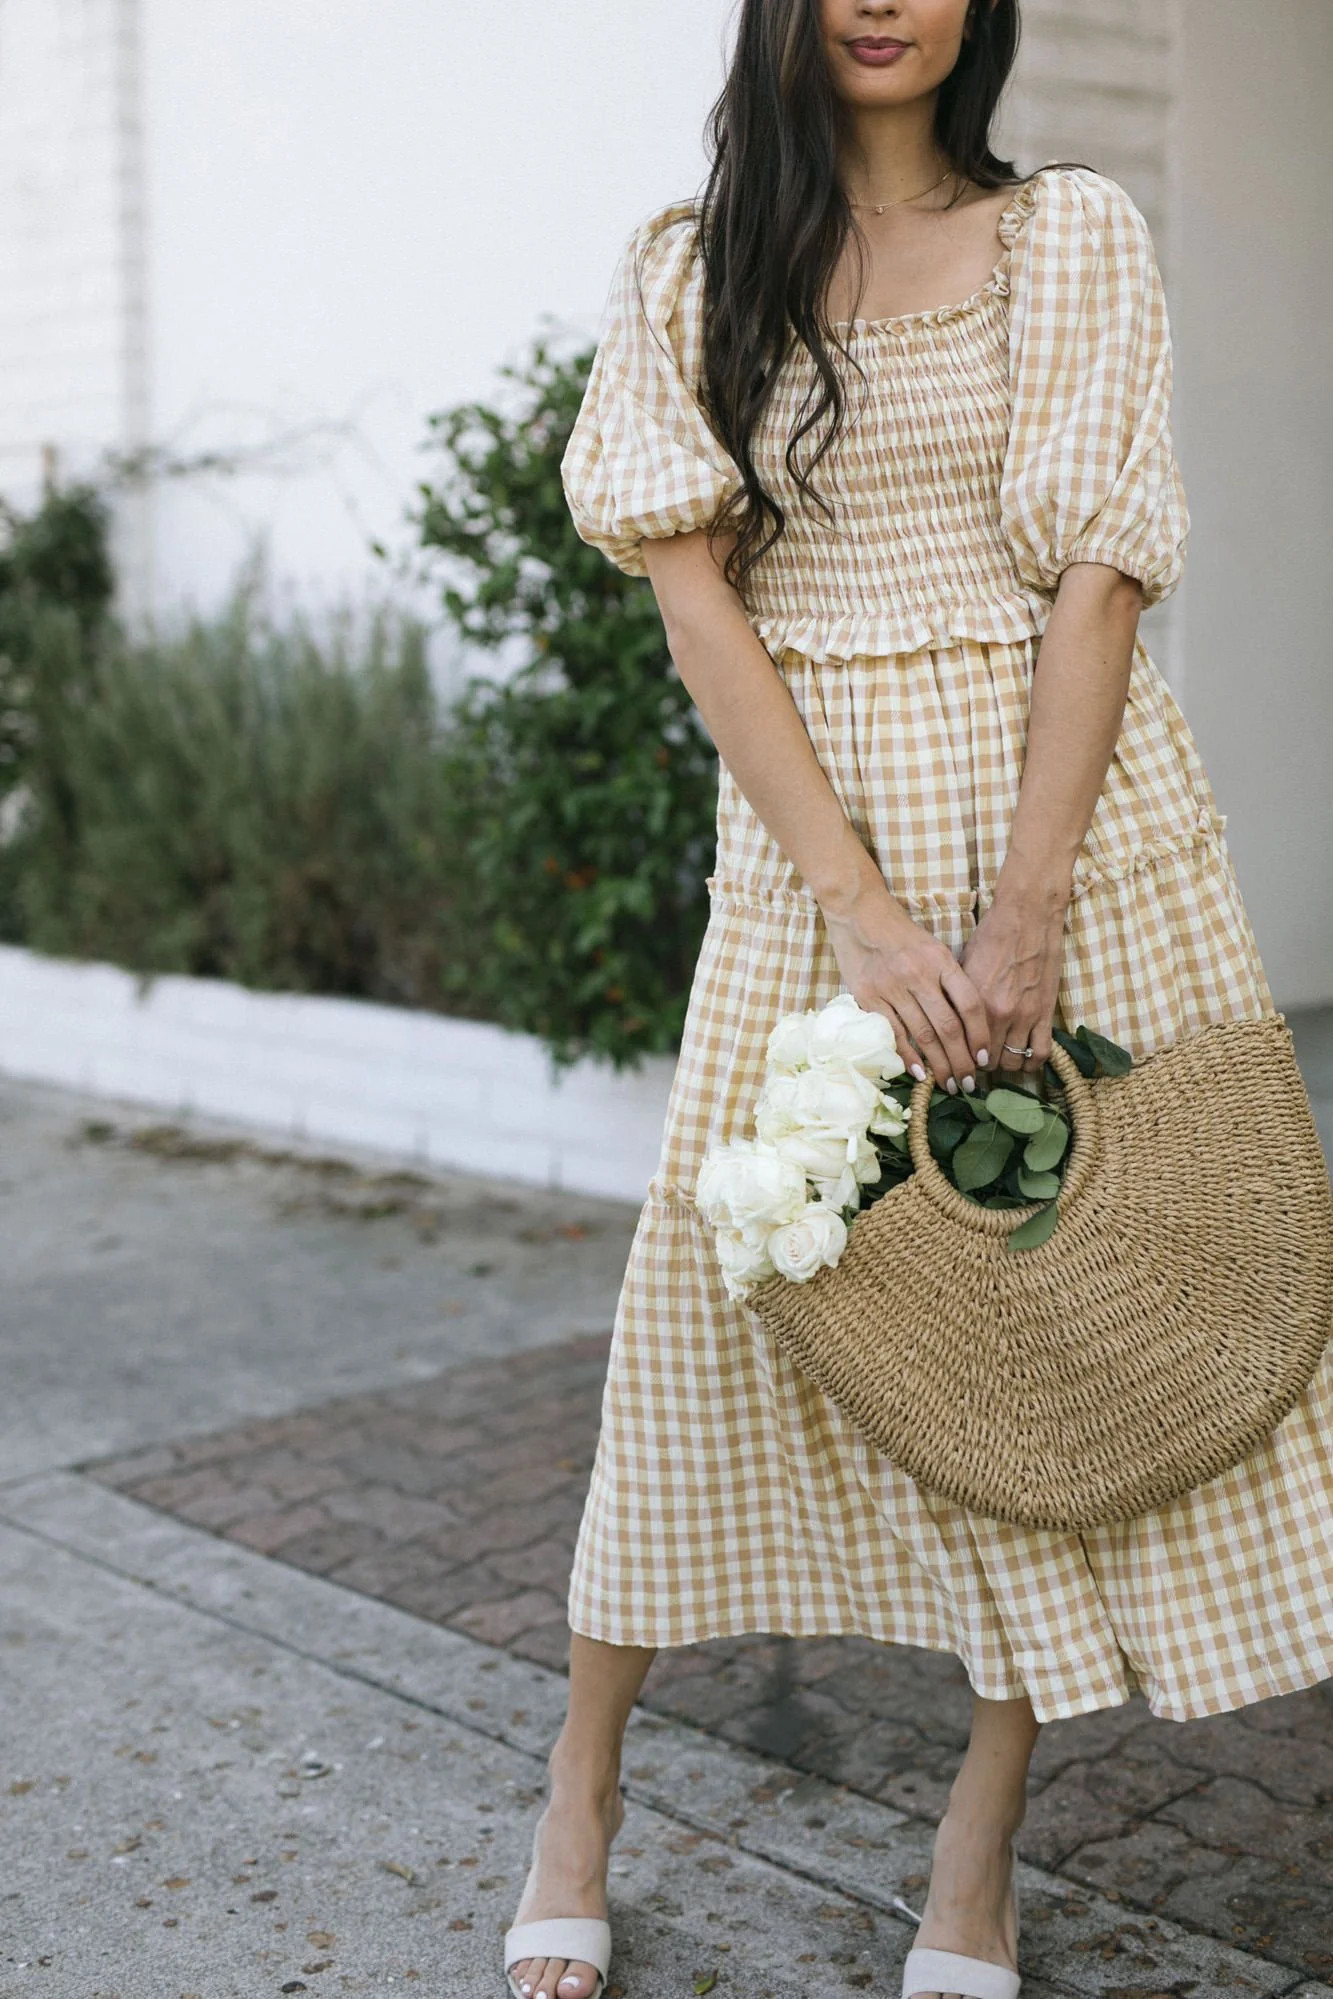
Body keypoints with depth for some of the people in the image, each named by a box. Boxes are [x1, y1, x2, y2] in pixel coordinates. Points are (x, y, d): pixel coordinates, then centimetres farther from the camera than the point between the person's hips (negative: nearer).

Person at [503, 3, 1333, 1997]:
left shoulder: (1078, 238, 6)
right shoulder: (686, 274, 7)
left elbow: (1096, 580, -3)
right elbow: (697, 598, -3)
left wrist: (1023, 913, -14)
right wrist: (863, 913, -13)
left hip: (1060, 806, 0)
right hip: (806, 822, 0)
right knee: (714, 1280, 1)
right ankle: (584, 1785, 21)